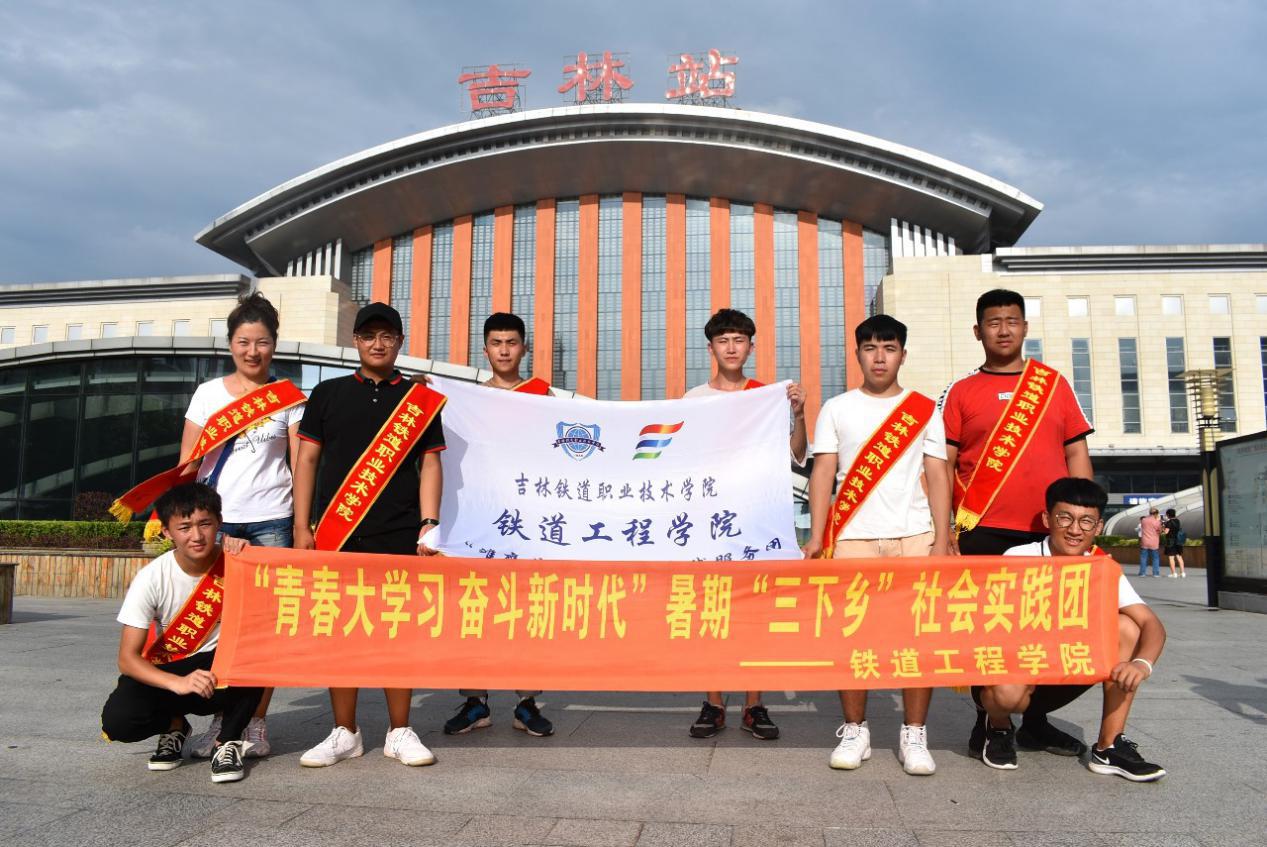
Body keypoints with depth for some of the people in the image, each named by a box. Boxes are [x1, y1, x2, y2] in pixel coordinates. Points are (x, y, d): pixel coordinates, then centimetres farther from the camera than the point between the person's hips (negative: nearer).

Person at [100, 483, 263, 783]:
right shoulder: (152, 578, -16)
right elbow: (127, 659, -17)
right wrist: (179, 683, -35)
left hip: (224, 669, 0)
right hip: (165, 673, 0)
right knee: (118, 721, -29)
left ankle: (228, 741, -10)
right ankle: (174, 725, 8)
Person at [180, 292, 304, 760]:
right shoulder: (209, 393, 9)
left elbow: (300, 465, 4)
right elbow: (187, 462, 9)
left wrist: (304, 523, -6)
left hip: (271, 520, -1)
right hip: (215, 519, 1)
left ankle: (255, 725, 8)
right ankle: (221, 722, 14)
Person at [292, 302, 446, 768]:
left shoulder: (420, 398, 10)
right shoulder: (328, 393, 11)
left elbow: (429, 464, 7)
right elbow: (307, 460, 9)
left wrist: (429, 525, -3)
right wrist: (301, 526, 1)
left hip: (399, 536, -1)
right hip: (337, 532, 1)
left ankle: (400, 733, 15)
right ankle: (344, 733, 17)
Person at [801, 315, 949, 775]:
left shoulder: (924, 409, 11)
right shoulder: (836, 409, 11)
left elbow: (937, 475, 8)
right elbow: (823, 471, 6)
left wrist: (942, 538, -2)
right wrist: (816, 534, -3)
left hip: (914, 535, 0)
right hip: (852, 535, 0)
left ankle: (914, 735, 10)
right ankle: (854, 730, 13)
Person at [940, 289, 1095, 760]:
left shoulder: (1054, 383, 11)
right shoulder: (962, 392, 5)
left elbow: (1077, 452, 11)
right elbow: (943, 465, 2)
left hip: (1049, 530, 3)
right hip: (984, 531, -2)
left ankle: (1035, 723, 23)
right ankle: (987, 725, 14)